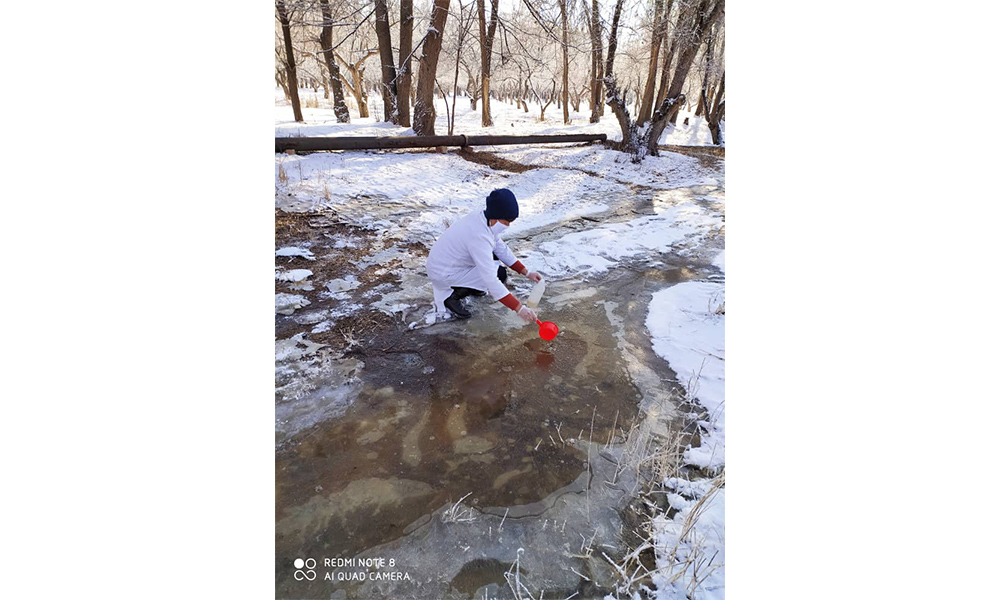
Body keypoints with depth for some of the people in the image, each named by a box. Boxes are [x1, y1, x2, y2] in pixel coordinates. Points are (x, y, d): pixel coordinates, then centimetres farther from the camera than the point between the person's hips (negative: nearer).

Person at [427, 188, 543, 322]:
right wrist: (519, 308, -34)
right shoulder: (479, 236, -33)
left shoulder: (480, 216, -6)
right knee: (499, 274, -14)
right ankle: (452, 296, -7)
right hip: (443, 274, -9)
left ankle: (472, 288, 19)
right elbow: (491, 280, -35)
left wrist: (526, 272, 4)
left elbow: (501, 248, 7)